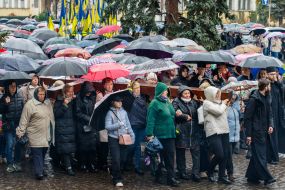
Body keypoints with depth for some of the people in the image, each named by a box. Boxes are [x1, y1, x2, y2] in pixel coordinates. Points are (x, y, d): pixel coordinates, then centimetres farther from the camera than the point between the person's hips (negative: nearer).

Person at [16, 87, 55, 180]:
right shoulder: (30, 104, -10)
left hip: (46, 135, 5)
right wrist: (20, 133, -9)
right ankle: (39, 173, -1)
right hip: (35, 136, -5)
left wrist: (52, 133, 17)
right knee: (37, 154, -4)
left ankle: (41, 170, 22)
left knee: (43, 153, 11)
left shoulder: (48, 103, 8)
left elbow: (51, 117, 18)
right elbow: (24, 120, -9)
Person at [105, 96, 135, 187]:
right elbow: (107, 126, -13)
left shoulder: (124, 112, 8)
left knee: (123, 159, 8)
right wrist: (118, 124, -19)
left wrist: (132, 134, 2)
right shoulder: (110, 113, -6)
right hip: (113, 138, -5)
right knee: (116, 159, -8)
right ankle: (117, 179, 3)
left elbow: (128, 124, 10)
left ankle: (114, 173, 31)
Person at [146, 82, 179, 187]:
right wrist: (149, 135, -20)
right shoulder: (154, 103, -11)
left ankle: (171, 178, 10)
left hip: (170, 134, 7)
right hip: (160, 135, -7)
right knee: (159, 156, 3)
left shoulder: (167, 102, 12)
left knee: (170, 155, 5)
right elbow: (150, 120, -15)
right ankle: (157, 176, 13)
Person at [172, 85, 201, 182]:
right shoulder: (176, 102, -1)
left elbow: (198, 114, 7)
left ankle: (196, 173, 3)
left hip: (194, 131, 3)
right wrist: (187, 117, -8)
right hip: (181, 131, -3)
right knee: (181, 152, 6)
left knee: (196, 151, -2)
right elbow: (174, 114, -14)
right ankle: (182, 172, 17)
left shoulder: (194, 102, 13)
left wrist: (183, 115, -4)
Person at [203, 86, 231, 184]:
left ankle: (222, 176, 15)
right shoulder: (207, 103, -6)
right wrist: (223, 104, 1)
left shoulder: (218, 102, 17)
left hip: (224, 130, 7)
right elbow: (219, 111, -16)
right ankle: (210, 172, 13)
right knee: (219, 155, -12)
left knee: (225, 155, 4)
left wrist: (224, 104, 12)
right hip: (213, 132, -7)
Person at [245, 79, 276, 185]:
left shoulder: (266, 98, 10)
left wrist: (270, 125, -1)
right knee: (260, 155, -6)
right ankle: (266, 177, -5)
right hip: (256, 132, -9)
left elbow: (269, 113, 19)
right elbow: (247, 117, -14)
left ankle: (252, 176, 20)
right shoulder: (254, 99, -14)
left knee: (257, 154, 12)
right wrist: (248, 134, -16)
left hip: (264, 131, 9)